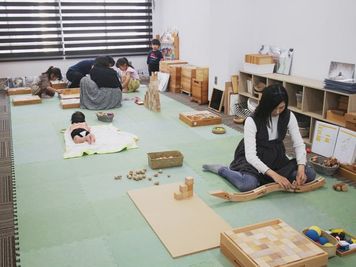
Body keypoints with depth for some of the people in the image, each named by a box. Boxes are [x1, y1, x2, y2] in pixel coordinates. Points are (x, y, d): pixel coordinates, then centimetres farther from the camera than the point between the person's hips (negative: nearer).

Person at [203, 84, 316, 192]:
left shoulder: (288, 116, -12)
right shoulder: (252, 121, -26)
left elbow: (299, 144, -9)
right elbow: (250, 155, -30)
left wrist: (301, 168, -27)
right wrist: (274, 175, -41)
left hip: (276, 157, 5)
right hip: (252, 158, -5)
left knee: (309, 174, -13)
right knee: (249, 184, -36)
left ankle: (262, 177, -4)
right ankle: (221, 169, -4)